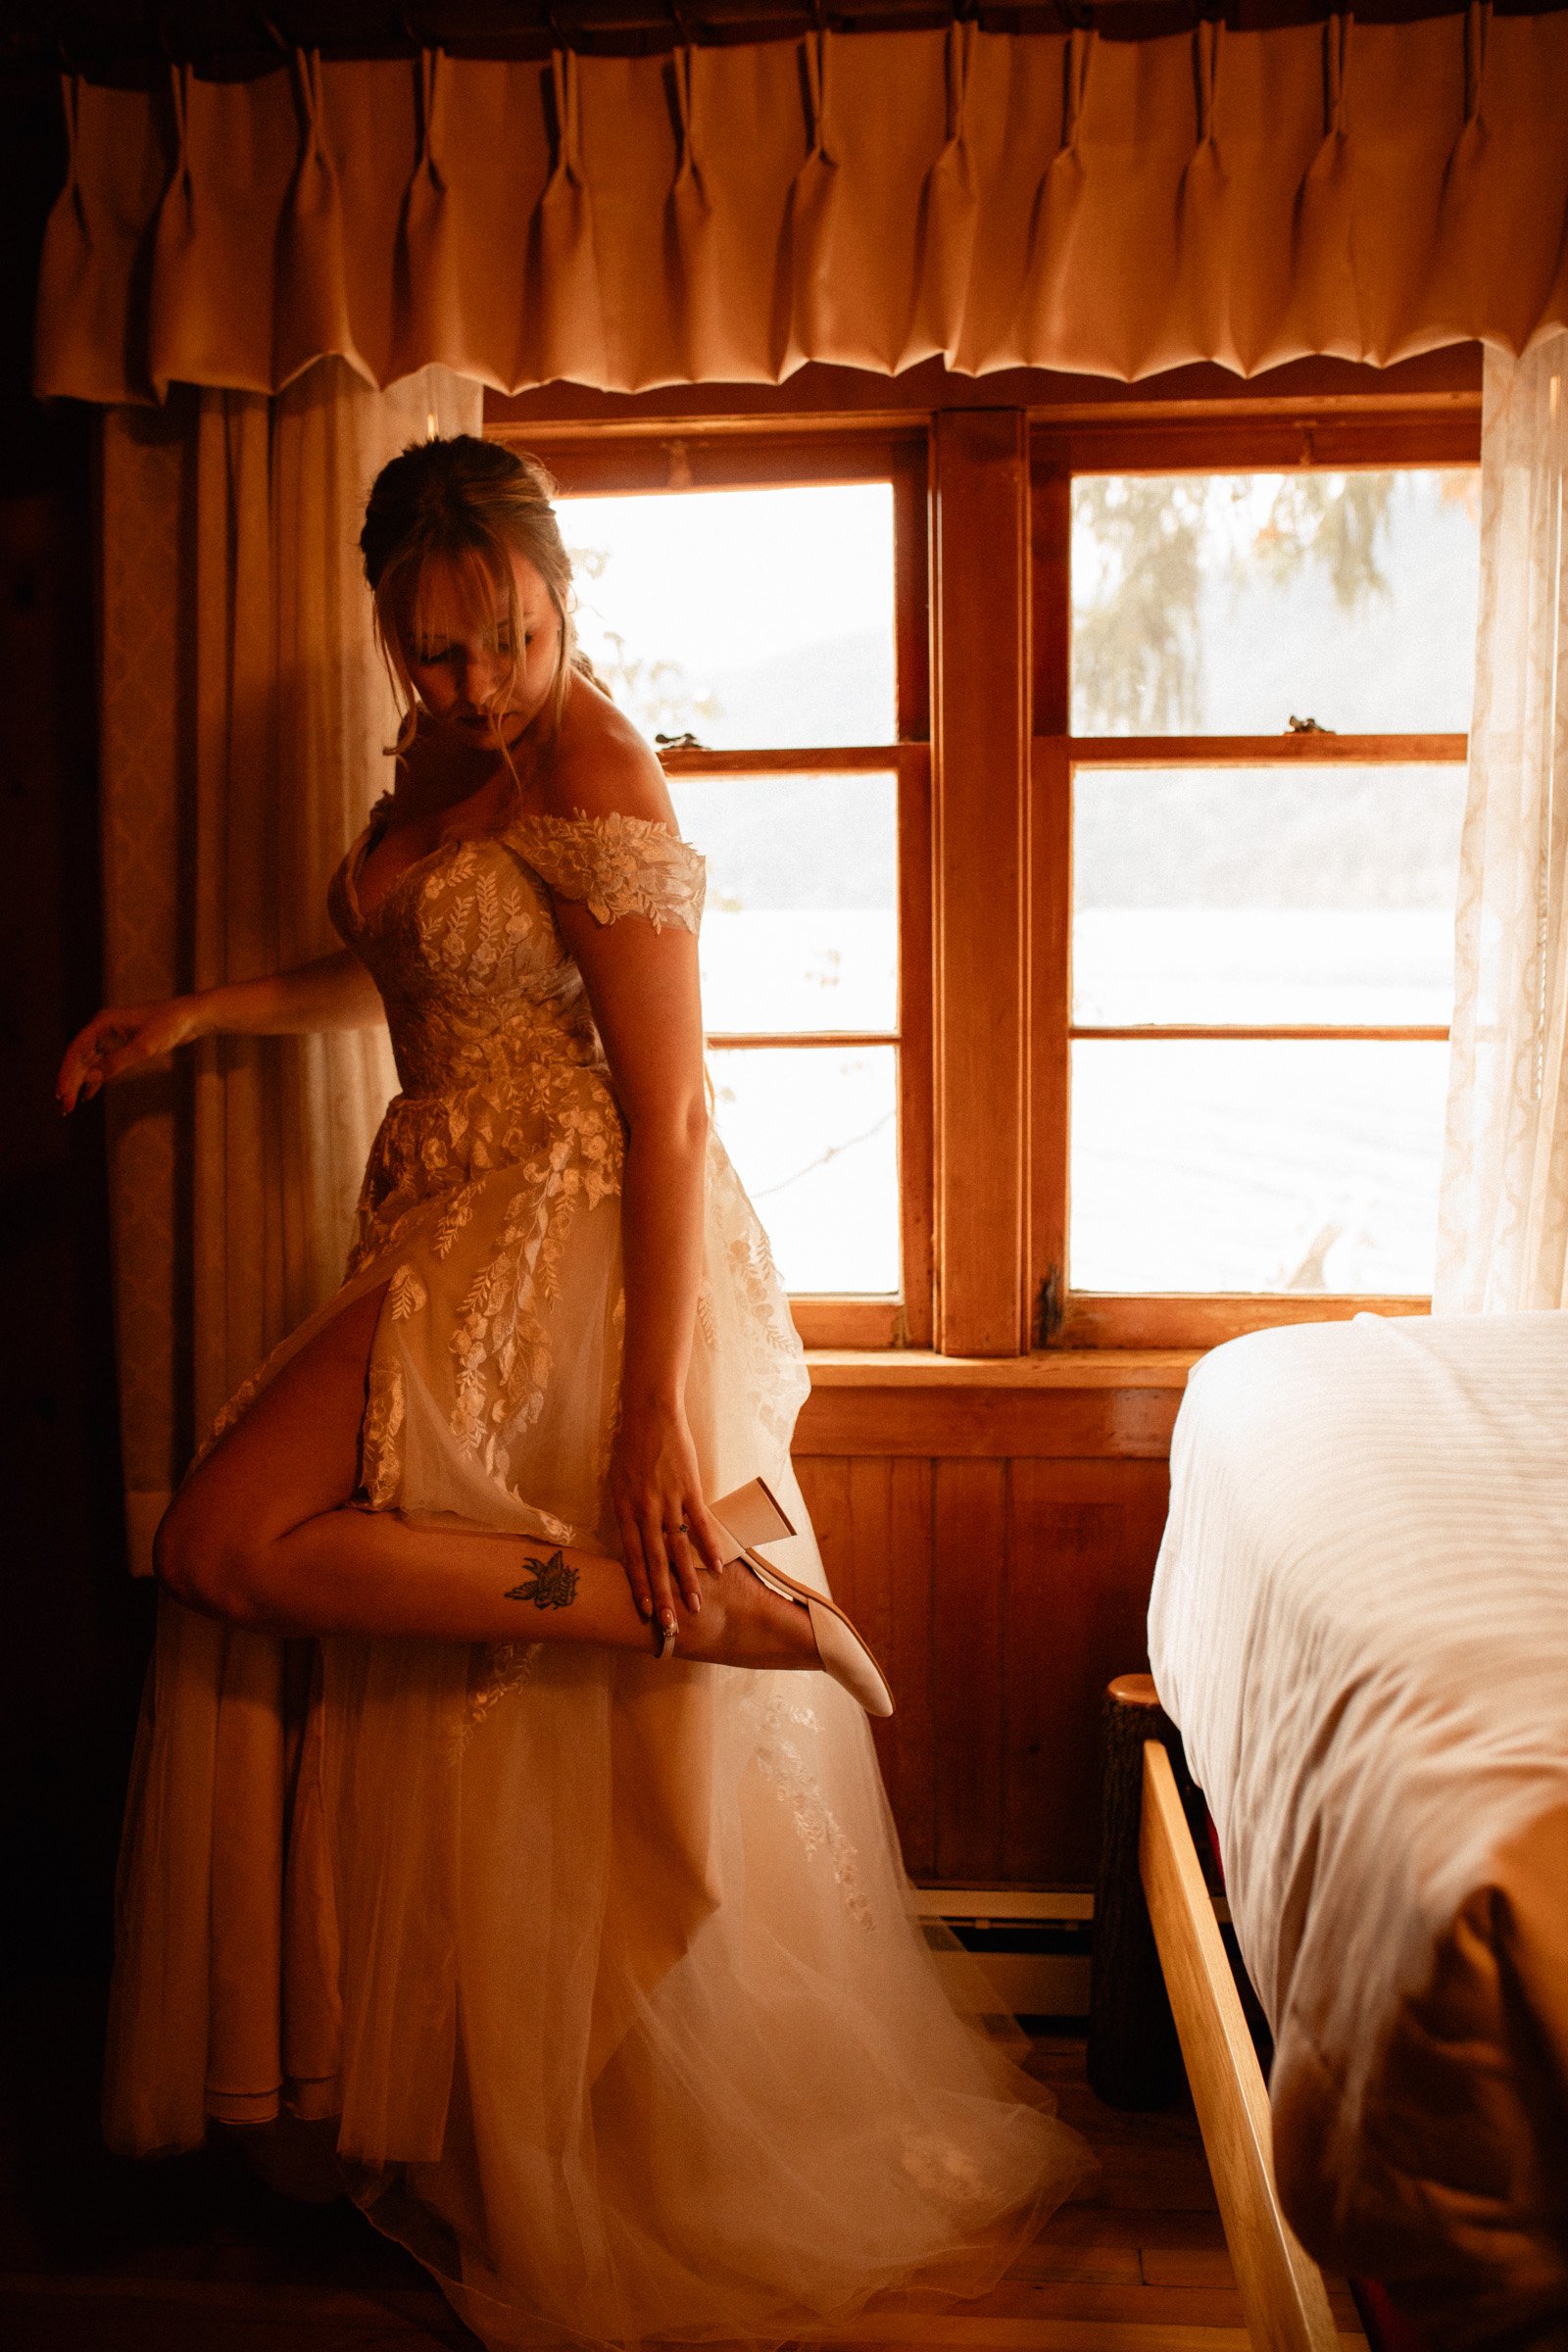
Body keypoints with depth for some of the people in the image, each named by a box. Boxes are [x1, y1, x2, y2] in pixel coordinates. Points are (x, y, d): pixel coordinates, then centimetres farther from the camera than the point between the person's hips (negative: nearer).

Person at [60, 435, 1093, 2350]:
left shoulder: (594, 773, -17)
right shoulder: (438, 752, 9)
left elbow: (672, 1113, -20)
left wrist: (655, 1415, -23)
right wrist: (200, 1012, 16)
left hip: (571, 1241, -8)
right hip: (454, 1224, 8)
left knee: (228, 1545, -14)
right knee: (459, 1723, 13)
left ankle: (703, 1606, -15)